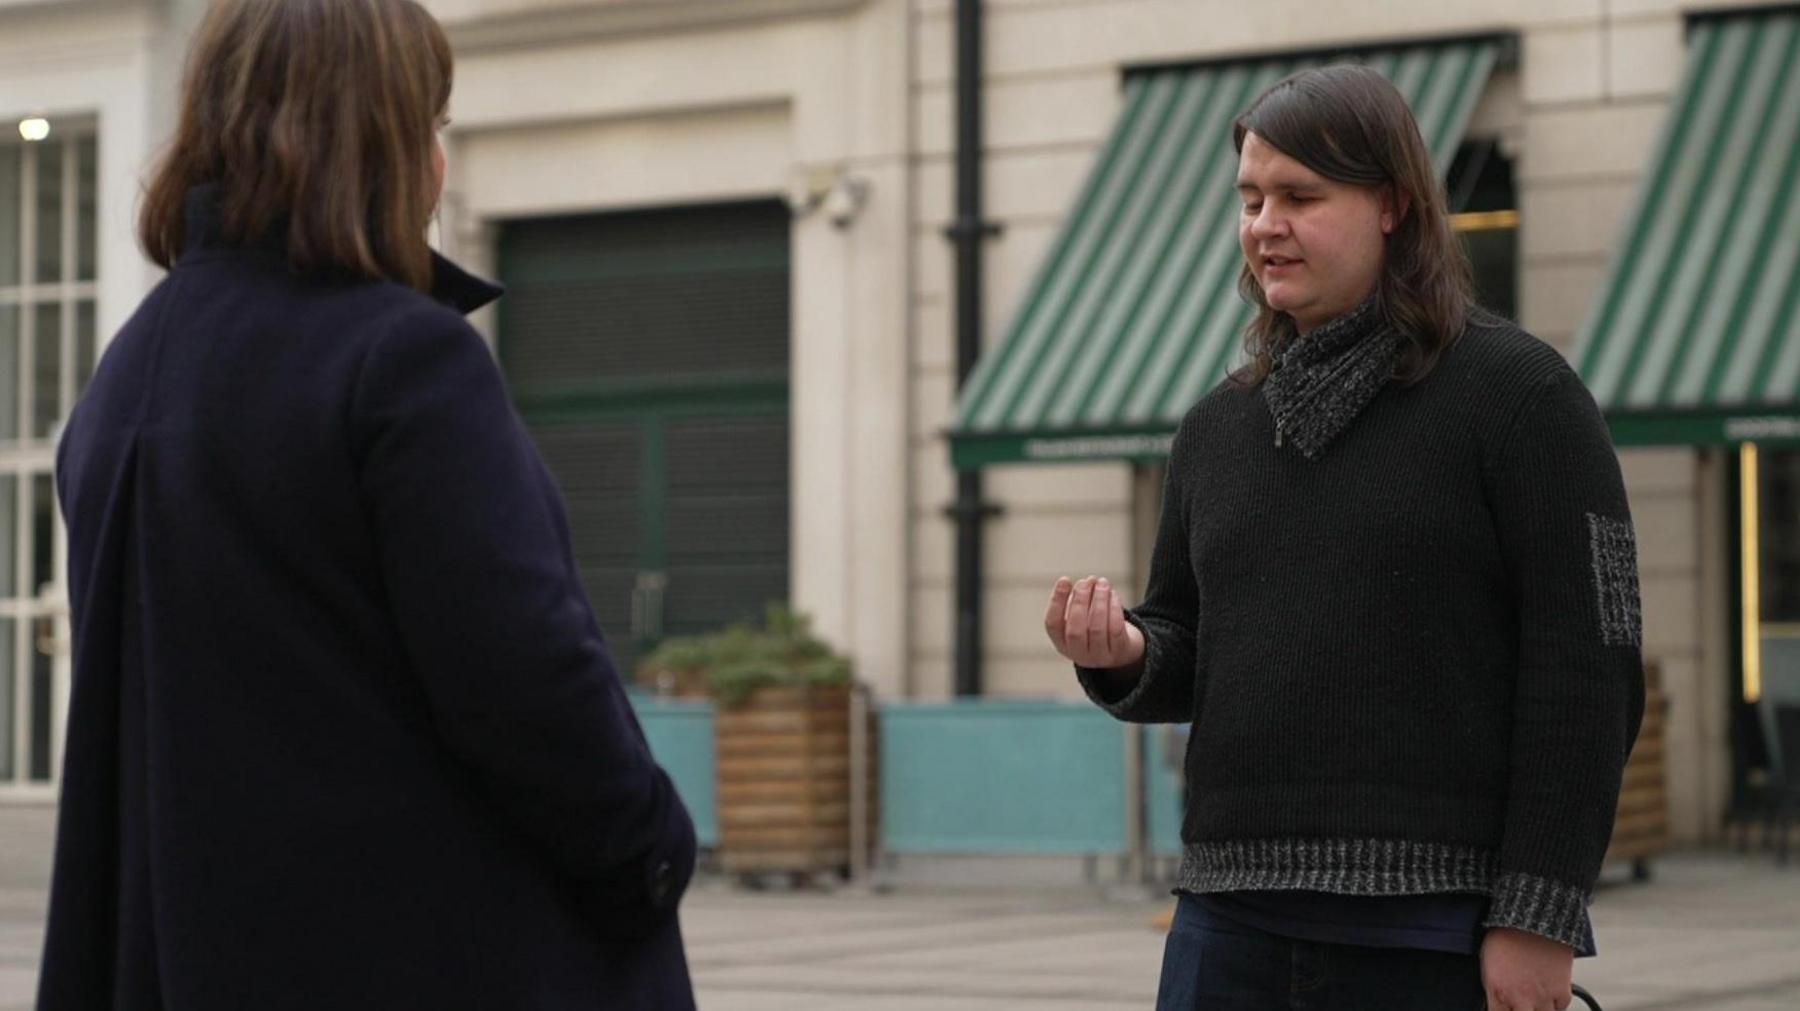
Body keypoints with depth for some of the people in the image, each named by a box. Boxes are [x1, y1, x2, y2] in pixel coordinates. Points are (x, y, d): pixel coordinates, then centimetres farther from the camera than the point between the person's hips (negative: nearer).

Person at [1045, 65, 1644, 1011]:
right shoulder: (1217, 427, 15)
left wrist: (1539, 917, -13)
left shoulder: (1518, 393, -3)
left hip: (1437, 931, -5)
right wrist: (1122, 654, -3)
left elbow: (1583, 672, -8)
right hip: (1231, 926, 5)